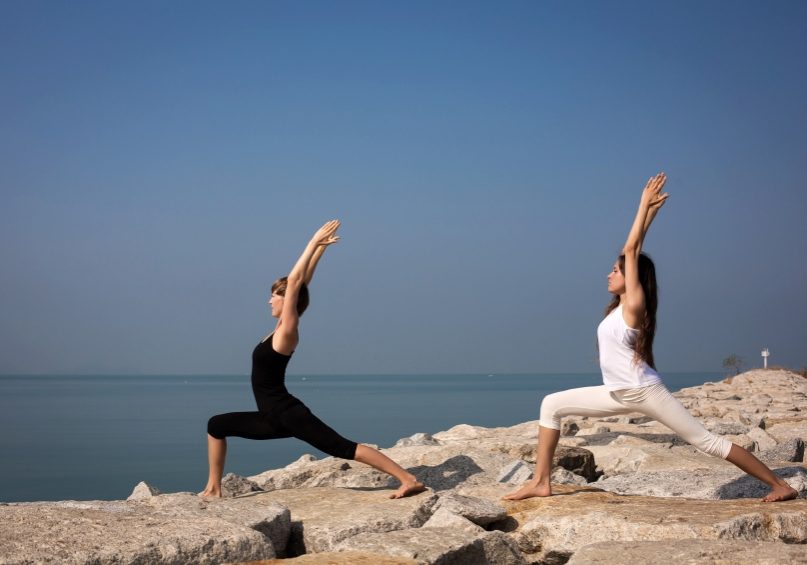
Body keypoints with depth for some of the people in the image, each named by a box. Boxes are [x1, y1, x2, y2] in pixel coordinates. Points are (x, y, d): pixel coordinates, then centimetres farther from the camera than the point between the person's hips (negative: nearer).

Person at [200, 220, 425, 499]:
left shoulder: (287, 330, -12)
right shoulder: (283, 327, 11)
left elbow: (296, 281, -16)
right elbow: (301, 282, 12)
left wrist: (316, 243, -13)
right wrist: (319, 246, 14)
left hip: (288, 415, -10)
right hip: (276, 417, 10)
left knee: (344, 448, -15)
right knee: (216, 425, 15)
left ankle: (409, 480, -17)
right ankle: (214, 488, 18)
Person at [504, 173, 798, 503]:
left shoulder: (634, 305, -12)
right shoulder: (620, 305, 9)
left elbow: (632, 250, -15)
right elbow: (633, 251, 13)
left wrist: (645, 205, -11)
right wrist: (650, 212, 17)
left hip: (645, 392, -9)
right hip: (621, 394, 9)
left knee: (708, 442, -6)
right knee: (552, 405, 3)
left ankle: (779, 486, 2)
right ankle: (541, 482, 2)